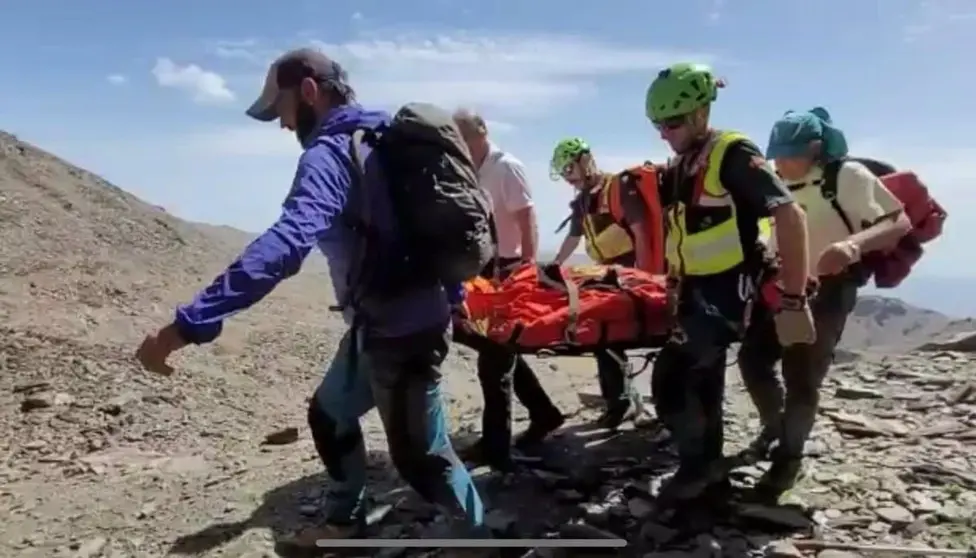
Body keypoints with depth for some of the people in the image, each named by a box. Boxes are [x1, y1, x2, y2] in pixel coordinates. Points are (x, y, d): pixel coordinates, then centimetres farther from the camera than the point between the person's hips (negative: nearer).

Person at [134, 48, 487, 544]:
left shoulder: (329, 152, -20)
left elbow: (287, 242, -37)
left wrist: (189, 324, -41)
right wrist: (451, 295, 29)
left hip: (399, 332, -10)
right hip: (384, 323, 10)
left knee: (419, 456, 6)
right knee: (328, 415, 24)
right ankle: (345, 521, 42)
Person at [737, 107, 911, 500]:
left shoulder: (848, 176, -14)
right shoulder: (778, 182, 4)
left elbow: (901, 222, -17)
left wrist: (855, 243, -36)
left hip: (827, 290, -6)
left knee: (801, 376, -6)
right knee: (752, 357, 4)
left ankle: (788, 458, 15)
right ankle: (774, 425, 32)